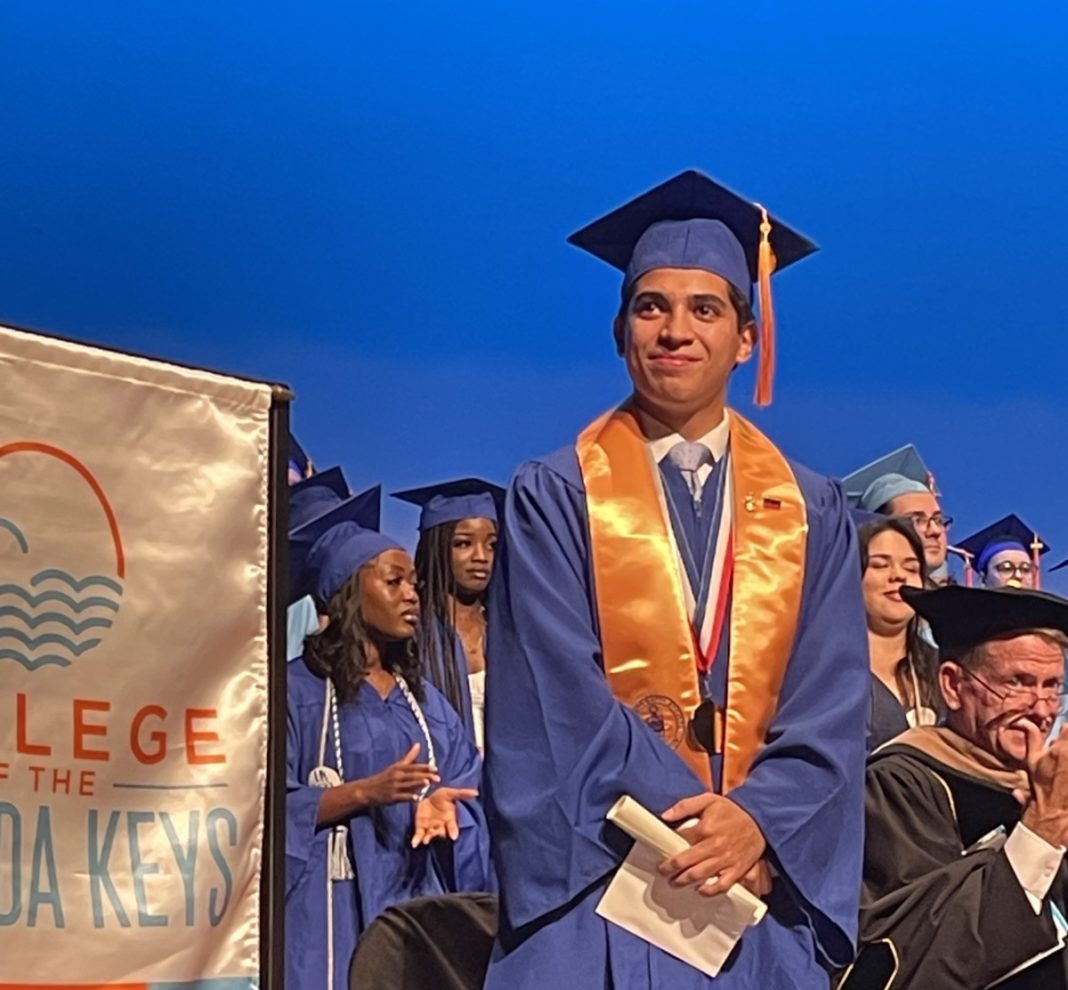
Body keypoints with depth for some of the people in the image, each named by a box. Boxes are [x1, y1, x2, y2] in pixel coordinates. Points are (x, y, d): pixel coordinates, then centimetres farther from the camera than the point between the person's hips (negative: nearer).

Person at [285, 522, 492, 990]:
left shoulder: (424, 700, 17)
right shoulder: (298, 691, -3)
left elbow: (469, 791, 11)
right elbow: (272, 806, -10)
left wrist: (441, 802, -11)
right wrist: (363, 792, -21)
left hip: (419, 902, 5)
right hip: (337, 910, -5)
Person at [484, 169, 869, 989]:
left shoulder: (811, 513, 9)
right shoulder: (554, 497, 1)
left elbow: (833, 704, 0)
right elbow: (561, 697, -7)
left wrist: (757, 819, -17)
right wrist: (696, 822, -16)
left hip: (766, 883, 2)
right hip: (600, 888, -2)